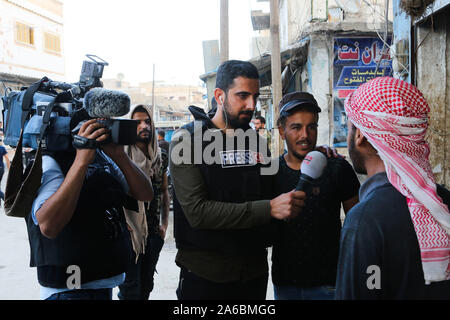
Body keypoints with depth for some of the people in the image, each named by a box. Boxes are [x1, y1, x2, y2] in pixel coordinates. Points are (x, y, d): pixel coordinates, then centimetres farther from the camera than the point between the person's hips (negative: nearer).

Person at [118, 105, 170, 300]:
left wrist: (164, 224, 10)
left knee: (146, 286, 17)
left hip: (154, 232, 5)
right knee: (130, 290, 2)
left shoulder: (161, 156, 7)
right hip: (130, 232, -5)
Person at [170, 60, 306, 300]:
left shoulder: (257, 142, 9)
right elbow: (197, 211, -20)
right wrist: (269, 208, -25)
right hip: (205, 276, -5)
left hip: (255, 272, 5)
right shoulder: (187, 140, -9)